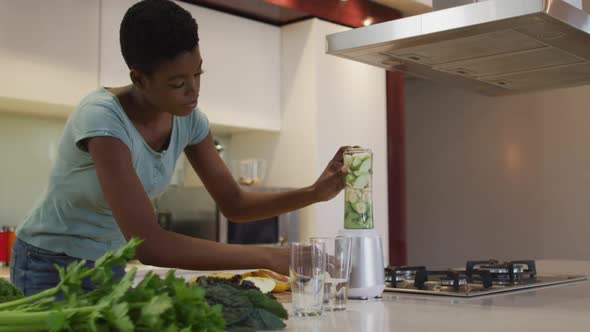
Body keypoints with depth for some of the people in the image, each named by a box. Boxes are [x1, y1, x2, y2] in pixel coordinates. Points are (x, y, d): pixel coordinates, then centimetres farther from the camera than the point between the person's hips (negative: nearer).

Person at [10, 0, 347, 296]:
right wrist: (270, 257, -38)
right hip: (50, 267, -5)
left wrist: (314, 192, -20)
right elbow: (147, 243, -40)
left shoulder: (188, 118, -12)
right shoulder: (102, 118, -33)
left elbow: (234, 203, -4)